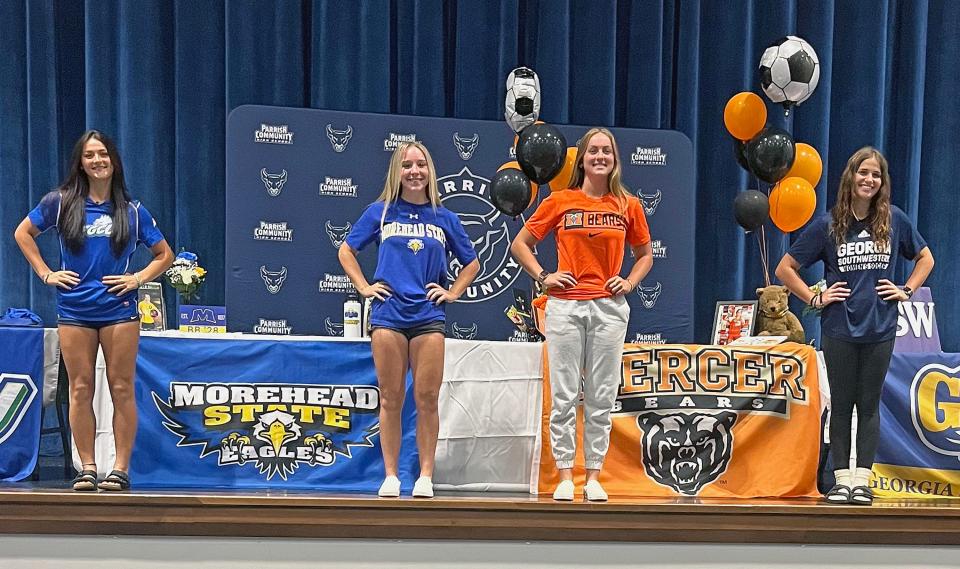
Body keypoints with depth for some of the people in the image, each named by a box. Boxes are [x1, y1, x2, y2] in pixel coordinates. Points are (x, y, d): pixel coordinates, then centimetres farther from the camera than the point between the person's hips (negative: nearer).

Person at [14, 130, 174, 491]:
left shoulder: (133, 211, 7)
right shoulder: (60, 203, 6)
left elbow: (164, 255, 15)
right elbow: (22, 233, 17)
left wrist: (139, 278, -1)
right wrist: (45, 273, 7)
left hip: (120, 309, 0)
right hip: (74, 310, 1)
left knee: (122, 389, -2)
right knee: (80, 389, 2)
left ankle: (121, 469, 3)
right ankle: (87, 468, 10)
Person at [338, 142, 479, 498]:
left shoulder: (444, 218, 10)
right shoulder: (380, 212, 7)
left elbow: (472, 263, 21)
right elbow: (346, 250, 15)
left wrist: (452, 292, 9)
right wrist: (364, 287, 5)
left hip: (428, 317, 1)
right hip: (388, 315, 0)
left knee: (427, 399, -1)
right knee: (390, 399, 3)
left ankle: (425, 476, 8)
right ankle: (390, 476, 11)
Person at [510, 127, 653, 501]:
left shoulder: (628, 205, 9)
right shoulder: (560, 201, 4)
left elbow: (645, 254, 21)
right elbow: (520, 244, 10)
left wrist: (629, 282, 4)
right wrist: (543, 276, -1)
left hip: (609, 307, 1)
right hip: (565, 305, -1)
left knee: (602, 397, 4)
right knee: (564, 396, 0)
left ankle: (594, 477, 13)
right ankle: (565, 477, 8)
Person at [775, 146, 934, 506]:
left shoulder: (895, 221, 2)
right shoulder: (828, 225, -2)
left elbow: (925, 257, 18)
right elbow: (785, 269, 2)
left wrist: (907, 290, 5)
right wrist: (815, 298, -4)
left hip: (880, 331, 1)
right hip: (839, 330, -1)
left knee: (869, 405, 7)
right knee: (841, 404, 6)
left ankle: (862, 480, 13)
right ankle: (842, 480, 13)